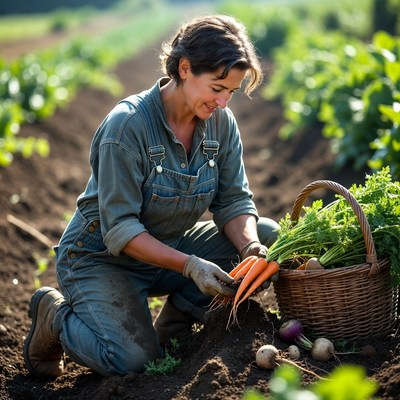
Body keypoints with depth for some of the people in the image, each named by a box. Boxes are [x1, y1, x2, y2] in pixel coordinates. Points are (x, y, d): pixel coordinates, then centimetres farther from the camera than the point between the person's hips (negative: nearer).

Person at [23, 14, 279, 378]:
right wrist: (189, 265, -35)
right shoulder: (127, 123, -26)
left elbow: (234, 200, -3)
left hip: (172, 246, 6)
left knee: (268, 237, -10)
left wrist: (250, 247, -24)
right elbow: (119, 229, -26)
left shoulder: (221, 122, -7)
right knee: (133, 359, -27)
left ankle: (174, 321, 2)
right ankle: (56, 314, 5)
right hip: (101, 256, -6)